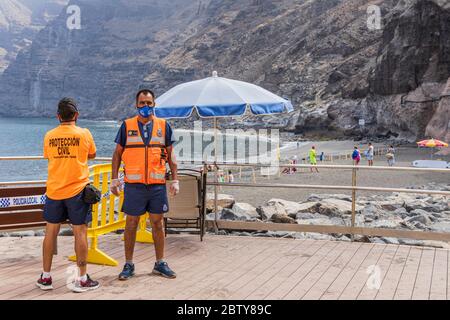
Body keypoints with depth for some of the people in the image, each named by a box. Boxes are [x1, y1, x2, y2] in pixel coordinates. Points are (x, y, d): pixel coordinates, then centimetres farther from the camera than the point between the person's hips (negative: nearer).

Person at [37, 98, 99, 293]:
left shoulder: (49, 136, 2)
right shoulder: (84, 134, -6)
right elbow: (92, 155, 10)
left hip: (54, 191, 3)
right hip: (77, 190, -3)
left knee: (51, 232, 11)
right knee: (80, 233, 2)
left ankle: (45, 278, 20)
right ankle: (82, 279, 6)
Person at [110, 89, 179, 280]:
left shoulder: (164, 126, 7)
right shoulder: (127, 126, 5)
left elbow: (170, 155, 10)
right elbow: (117, 153, 8)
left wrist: (175, 179, 3)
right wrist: (114, 179, 0)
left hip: (158, 184, 1)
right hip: (133, 185, -1)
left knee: (157, 223, 7)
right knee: (131, 224, 4)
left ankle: (160, 264, 19)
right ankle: (128, 265, 14)